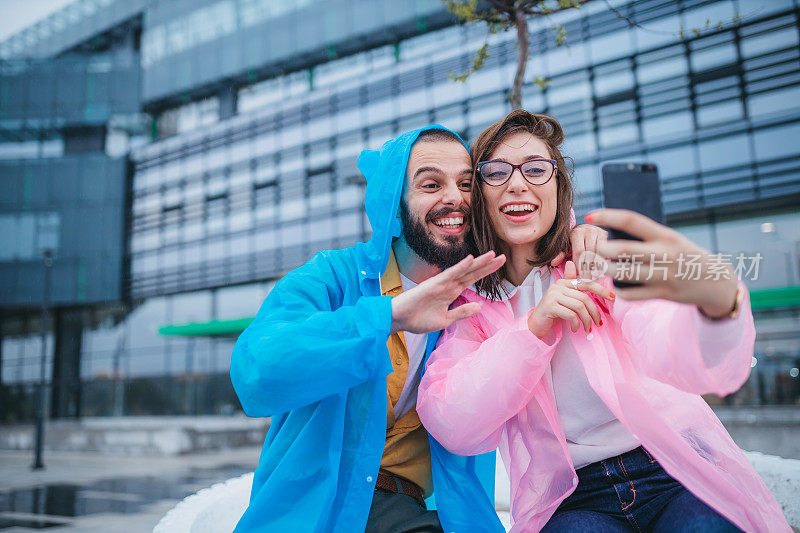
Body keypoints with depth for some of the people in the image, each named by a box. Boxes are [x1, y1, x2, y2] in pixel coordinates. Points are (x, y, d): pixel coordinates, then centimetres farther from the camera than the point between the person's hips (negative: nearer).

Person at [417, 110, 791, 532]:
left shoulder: (609, 262, -4)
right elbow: (450, 427, -11)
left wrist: (720, 299, -45)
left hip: (677, 476, 1)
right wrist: (534, 327, -19)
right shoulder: (470, 303, 1)